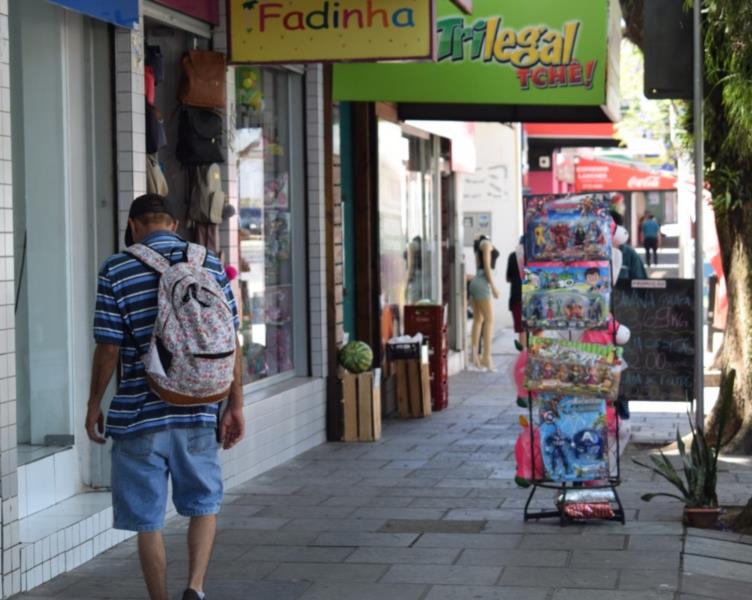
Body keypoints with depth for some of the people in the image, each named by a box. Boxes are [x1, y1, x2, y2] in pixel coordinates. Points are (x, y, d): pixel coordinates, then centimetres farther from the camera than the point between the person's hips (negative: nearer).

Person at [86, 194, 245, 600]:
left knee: (147, 519, 9)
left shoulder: (116, 271, -5)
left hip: (139, 415, -2)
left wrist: (94, 405, 6)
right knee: (203, 504, 18)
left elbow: (108, 348, -6)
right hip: (198, 414, 2)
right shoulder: (210, 266, 3)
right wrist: (235, 405, 7)